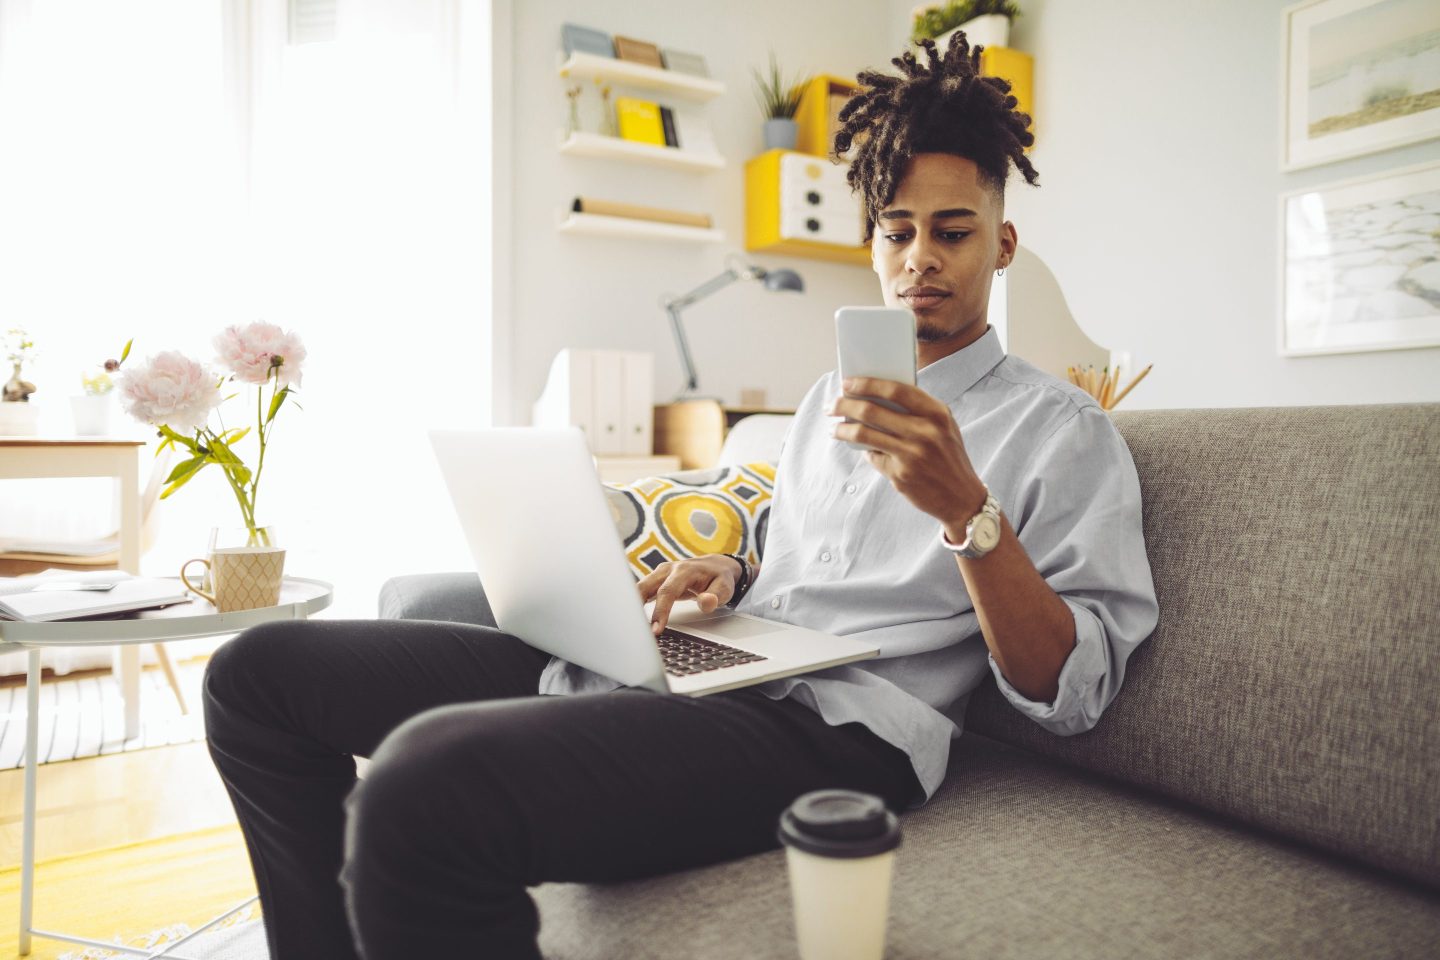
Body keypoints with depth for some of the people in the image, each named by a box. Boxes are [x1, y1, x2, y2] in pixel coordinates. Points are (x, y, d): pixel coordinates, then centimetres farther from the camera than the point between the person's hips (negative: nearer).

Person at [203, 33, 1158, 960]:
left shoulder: (1061, 427, 5)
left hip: (828, 726, -7)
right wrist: (731, 576, 7)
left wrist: (966, 509, -19)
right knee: (258, 671, 2)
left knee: (425, 784, -37)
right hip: (662, 671, 8)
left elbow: (1070, 693, -5)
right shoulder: (830, 394, 25)